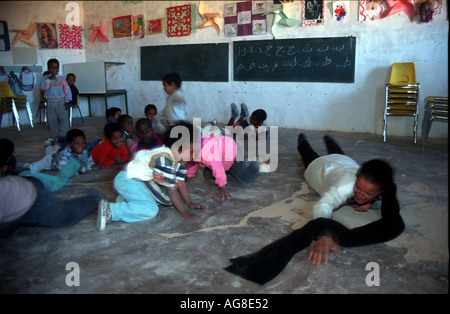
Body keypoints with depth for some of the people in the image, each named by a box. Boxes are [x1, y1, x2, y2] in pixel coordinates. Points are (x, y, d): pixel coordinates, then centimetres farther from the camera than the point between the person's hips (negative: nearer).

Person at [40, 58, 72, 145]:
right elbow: (42, 87, -14)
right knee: (52, 120, 7)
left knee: (64, 118, -6)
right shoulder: (45, 78, 1)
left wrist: (67, 100, -2)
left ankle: (62, 135, 4)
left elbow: (67, 89, 4)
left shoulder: (61, 78, 1)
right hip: (50, 102, 1)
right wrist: (49, 79, -20)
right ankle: (55, 136, 19)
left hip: (61, 101, -1)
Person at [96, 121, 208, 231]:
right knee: (151, 210, -26)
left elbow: (180, 182, 5)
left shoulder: (177, 157, 1)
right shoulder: (164, 160, -29)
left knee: (168, 199, 4)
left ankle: (128, 199, 7)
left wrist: (190, 204, 4)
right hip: (127, 180, -10)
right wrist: (184, 213, -22)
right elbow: (171, 189, -26)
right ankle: (109, 211, -20)